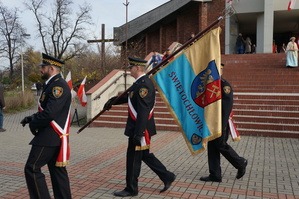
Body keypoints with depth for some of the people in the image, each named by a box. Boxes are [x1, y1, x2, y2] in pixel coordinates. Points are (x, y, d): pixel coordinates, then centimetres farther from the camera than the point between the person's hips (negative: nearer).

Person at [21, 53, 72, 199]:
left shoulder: (58, 85, -18)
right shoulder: (53, 84, 15)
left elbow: (50, 113, -26)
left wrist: (33, 124, -10)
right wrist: (32, 118, 8)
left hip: (51, 136, -10)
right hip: (54, 136, 10)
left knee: (32, 168, -4)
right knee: (57, 170, 12)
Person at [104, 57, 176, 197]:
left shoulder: (144, 84, -21)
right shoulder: (140, 82, 11)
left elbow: (143, 111, -26)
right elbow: (129, 96, 29)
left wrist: (138, 133, -26)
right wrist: (112, 101, 33)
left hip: (140, 129, -10)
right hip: (138, 128, 10)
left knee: (133, 158, 4)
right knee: (145, 155, 18)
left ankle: (131, 189, 20)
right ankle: (167, 177, 26)